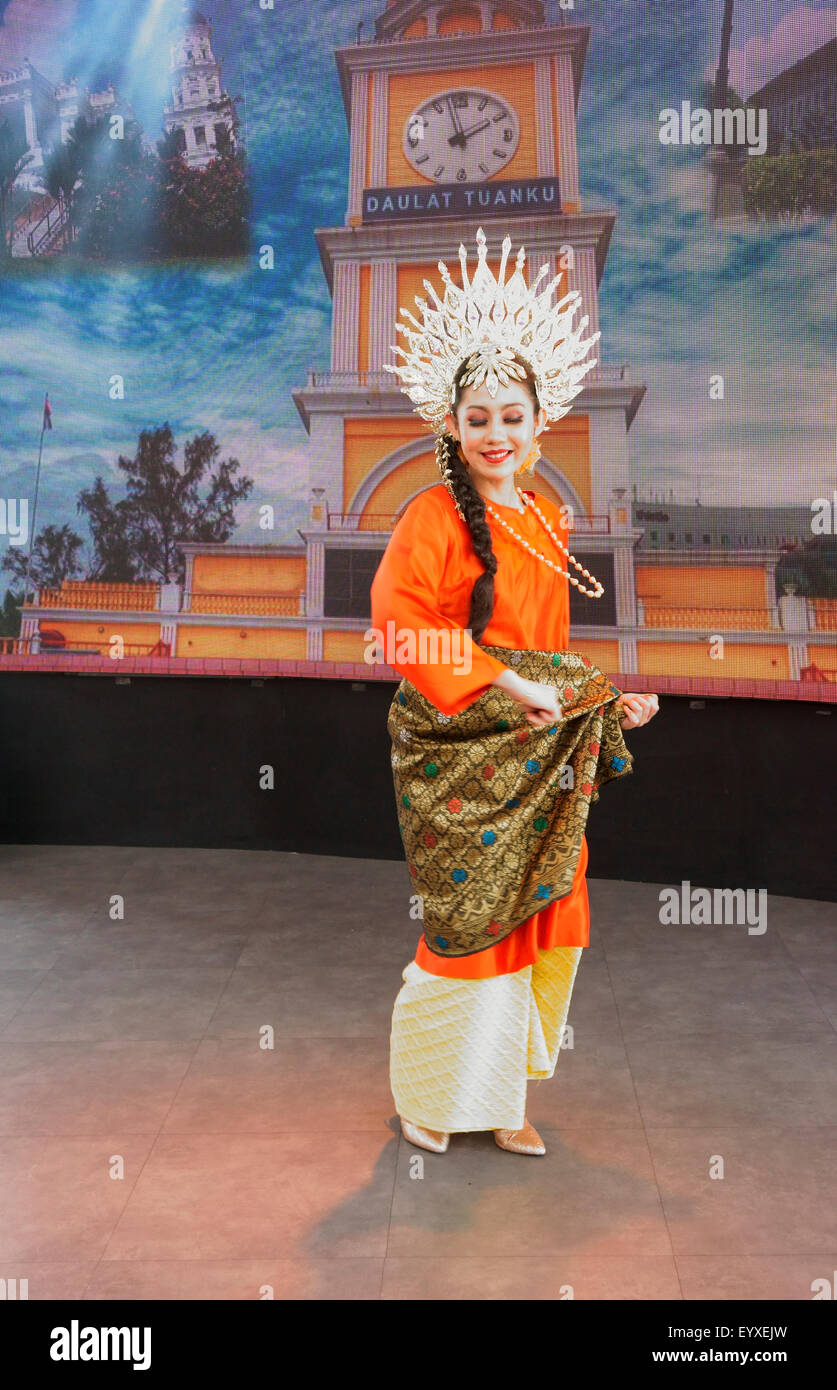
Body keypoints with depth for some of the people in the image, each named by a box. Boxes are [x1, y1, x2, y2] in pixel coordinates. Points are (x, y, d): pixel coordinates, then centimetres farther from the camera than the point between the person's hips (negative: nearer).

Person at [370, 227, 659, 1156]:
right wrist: (505, 686, -21)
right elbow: (398, 626, -20)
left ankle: (499, 1095, 31)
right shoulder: (434, 518, -11)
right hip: (459, 758, -6)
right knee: (469, 923, 4)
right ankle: (427, 1096, 28)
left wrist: (606, 699, 8)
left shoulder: (545, 518, 10)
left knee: (537, 919, 12)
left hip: (539, 756, 7)